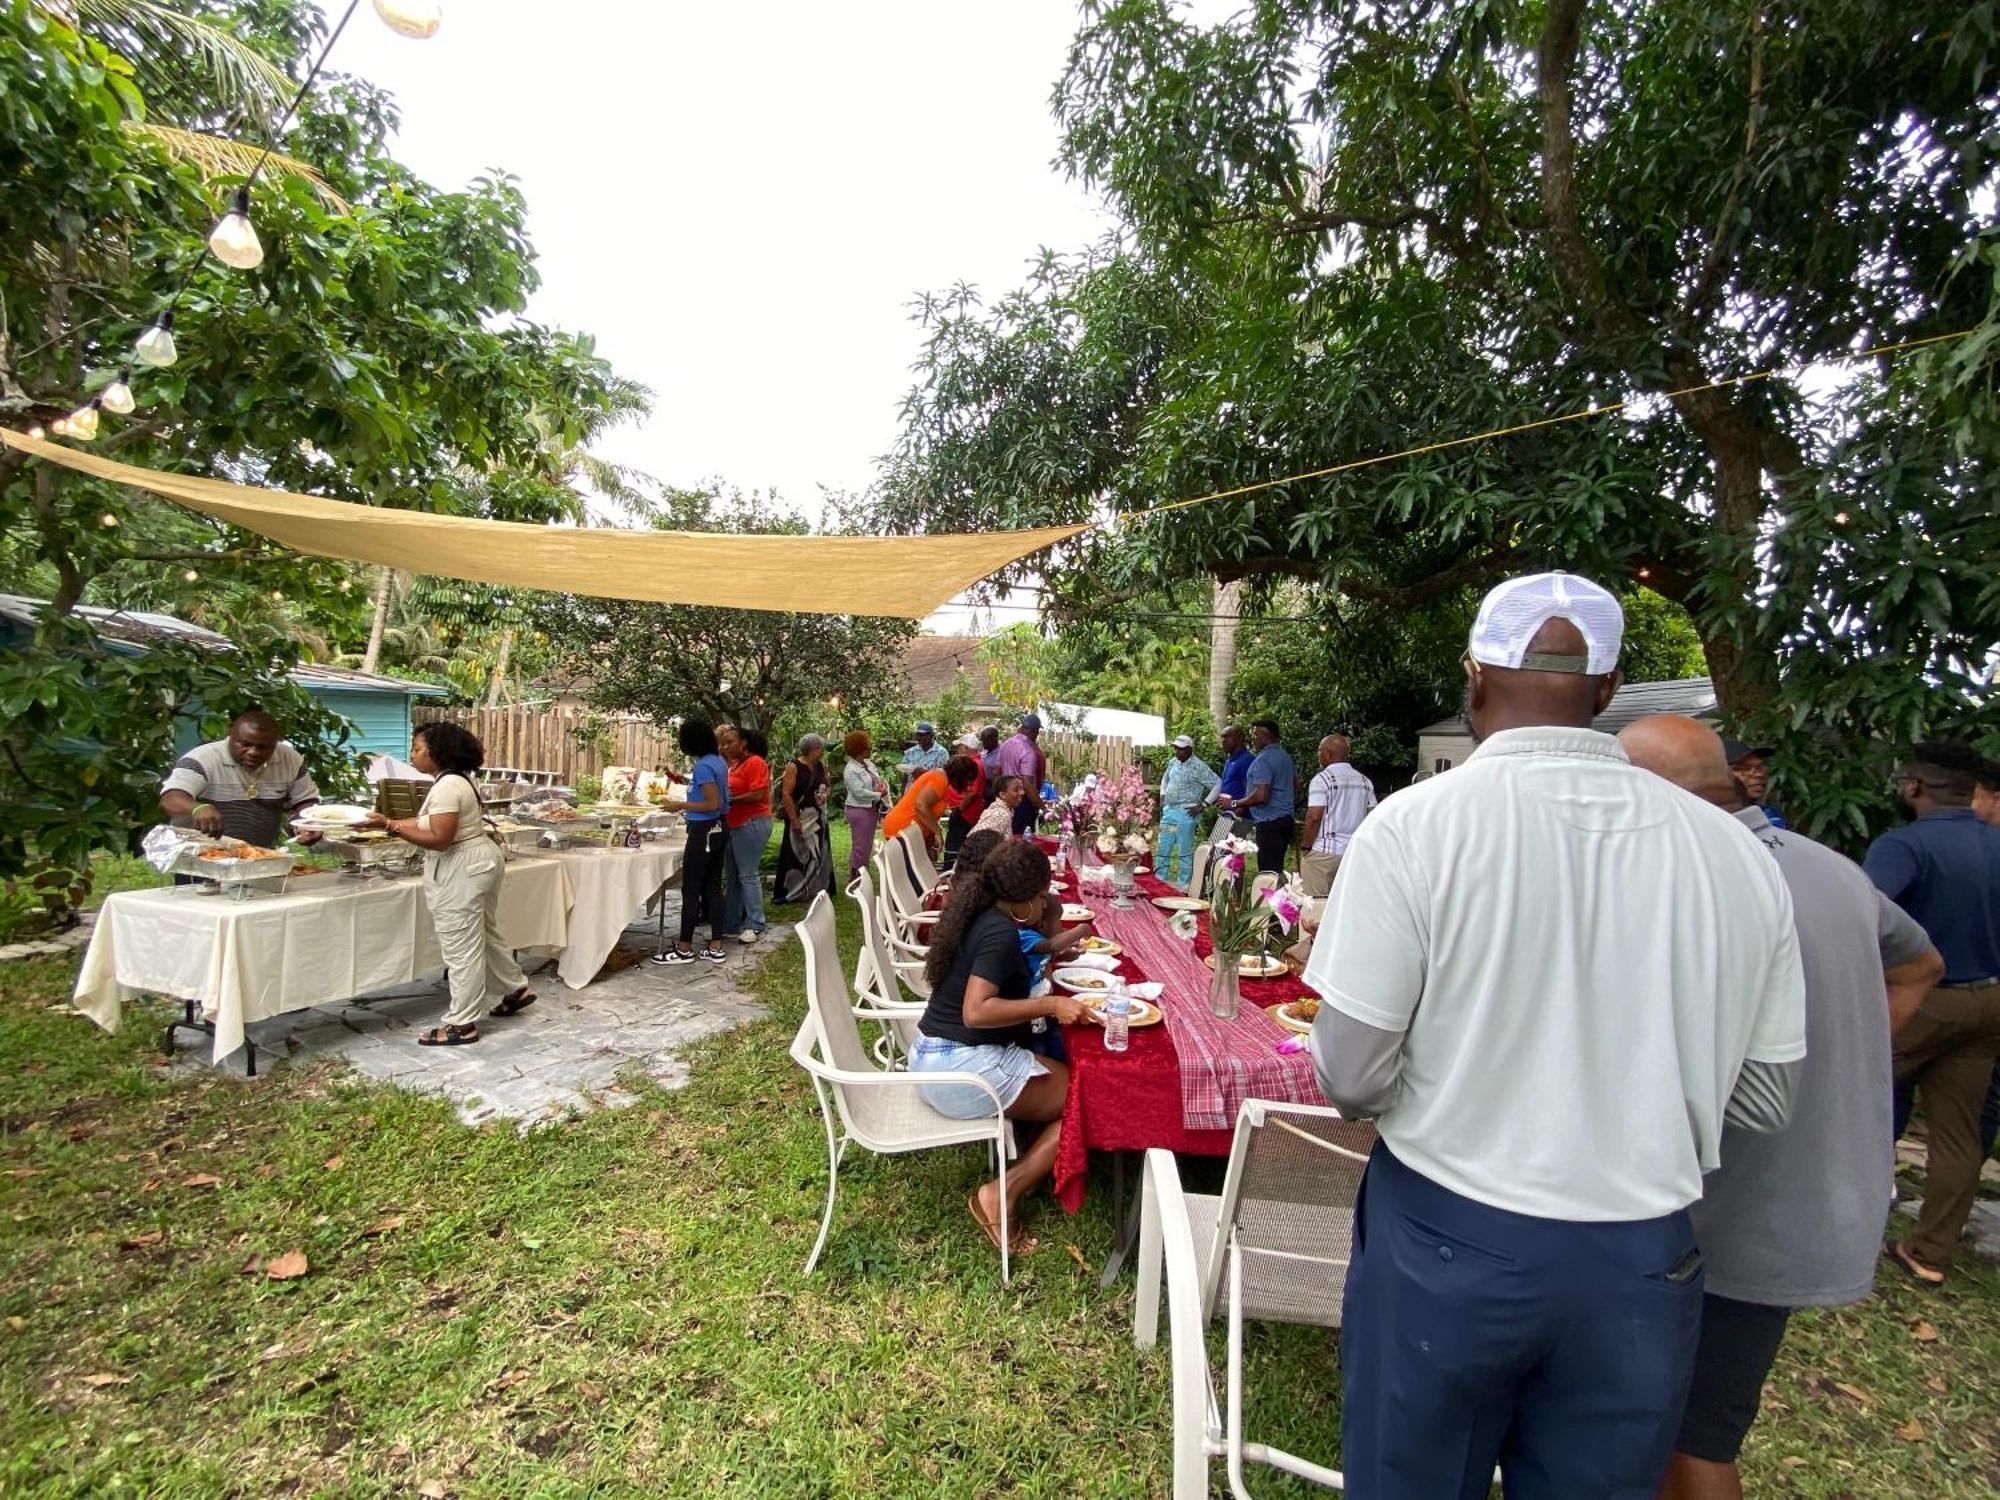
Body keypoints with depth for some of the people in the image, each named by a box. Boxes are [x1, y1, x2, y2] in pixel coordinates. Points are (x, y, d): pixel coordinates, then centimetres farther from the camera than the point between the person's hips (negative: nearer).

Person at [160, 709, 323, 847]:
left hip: (264, 856, 2)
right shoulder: (202, 759, -10)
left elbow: (305, 801, 9)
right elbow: (170, 800, -22)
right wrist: (198, 808, -42)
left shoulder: (290, 759, 1)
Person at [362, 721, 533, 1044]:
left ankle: (462, 1024, 7)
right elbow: (427, 823, 11)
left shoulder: (447, 786, -21)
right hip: (473, 865, 11)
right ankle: (516, 989, 36)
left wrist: (390, 826, -21)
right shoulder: (453, 780, 12)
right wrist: (387, 821, 6)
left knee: (461, 948, -2)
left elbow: (439, 838, -25)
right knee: (485, 935, 22)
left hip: (462, 872, -11)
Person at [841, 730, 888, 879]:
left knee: (868, 845, 16)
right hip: (859, 810, -9)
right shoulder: (851, 770, -17)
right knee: (859, 846, -2)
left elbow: (879, 781, 14)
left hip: (872, 809, 9)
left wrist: (883, 786, -8)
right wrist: (879, 795, -14)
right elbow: (859, 793, -23)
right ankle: (854, 877, 7)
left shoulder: (869, 764, 8)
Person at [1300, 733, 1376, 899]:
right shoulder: (1365, 781, 9)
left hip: (1323, 853, -6)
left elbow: (1314, 817, -17)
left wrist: (1306, 847, -7)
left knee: (1316, 904, -1)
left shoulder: (1322, 779, -11)